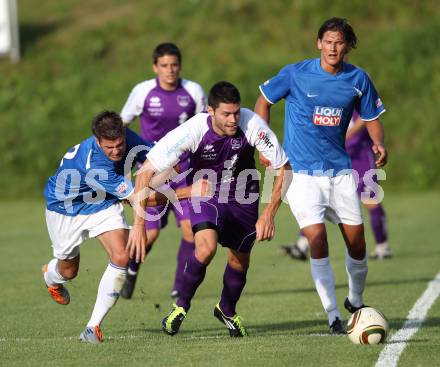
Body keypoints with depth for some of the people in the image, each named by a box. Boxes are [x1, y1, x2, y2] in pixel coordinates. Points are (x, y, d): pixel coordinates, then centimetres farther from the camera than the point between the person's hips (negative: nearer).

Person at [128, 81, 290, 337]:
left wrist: (269, 215, -22)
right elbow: (147, 171, -27)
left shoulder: (253, 125, -29)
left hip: (243, 198, 2)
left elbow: (283, 168, -17)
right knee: (206, 247, -27)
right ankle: (182, 305, -1)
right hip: (206, 194, -2)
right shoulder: (193, 130, -31)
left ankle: (227, 311, 43)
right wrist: (139, 224, -30)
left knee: (240, 261, 11)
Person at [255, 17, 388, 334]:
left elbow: (372, 118, 11)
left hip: (340, 170, 3)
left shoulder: (357, 79, 0)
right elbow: (264, 101, 7)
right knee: (317, 238, -15)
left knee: (356, 239, 4)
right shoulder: (296, 74, -7)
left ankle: (356, 301, 30)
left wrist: (379, 143, -10)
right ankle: (333, 316, -10)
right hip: (301, 173, -3)